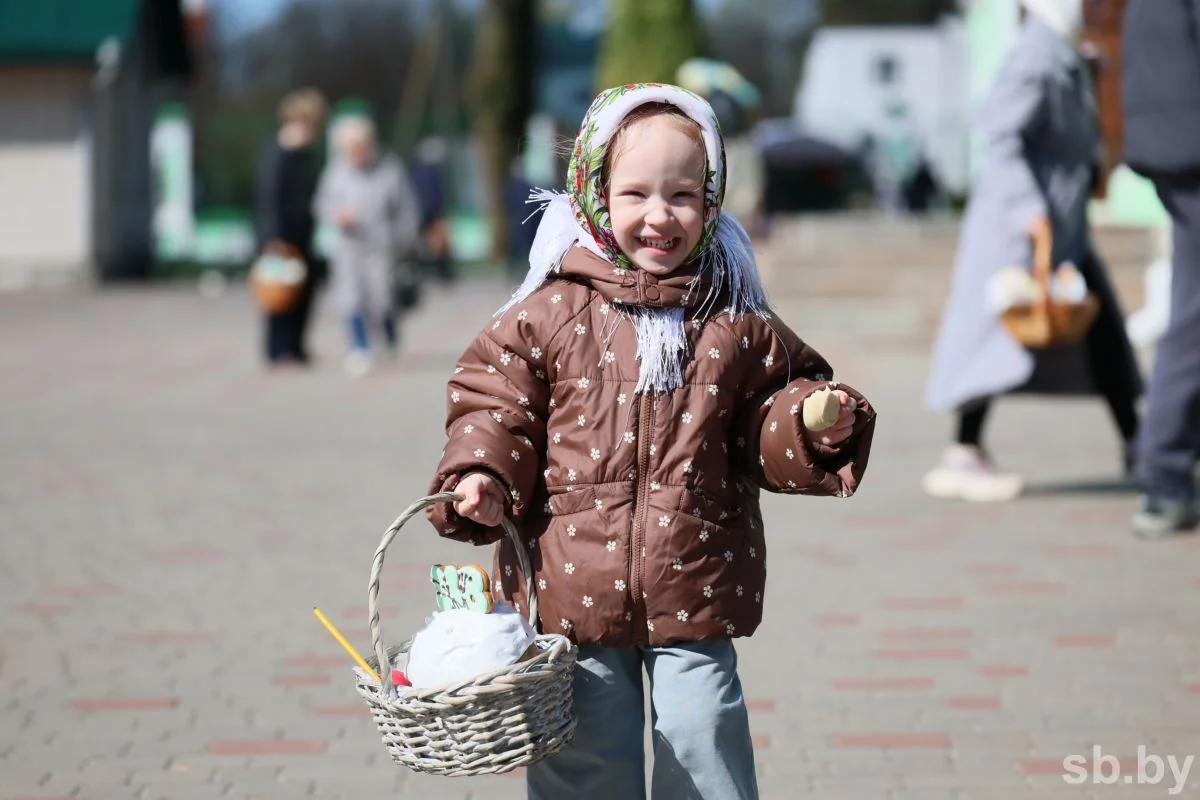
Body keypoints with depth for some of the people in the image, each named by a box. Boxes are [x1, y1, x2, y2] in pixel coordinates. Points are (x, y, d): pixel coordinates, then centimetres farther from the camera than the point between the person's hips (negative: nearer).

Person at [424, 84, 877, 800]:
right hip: (575, 591, 0)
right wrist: (482, 476, -13)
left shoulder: (736, 322, 3)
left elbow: (766, 420, 8)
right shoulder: (551, 313, -1)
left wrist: (811, 427, -12)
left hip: (695, 593, 0)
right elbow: (497, 404, 3)